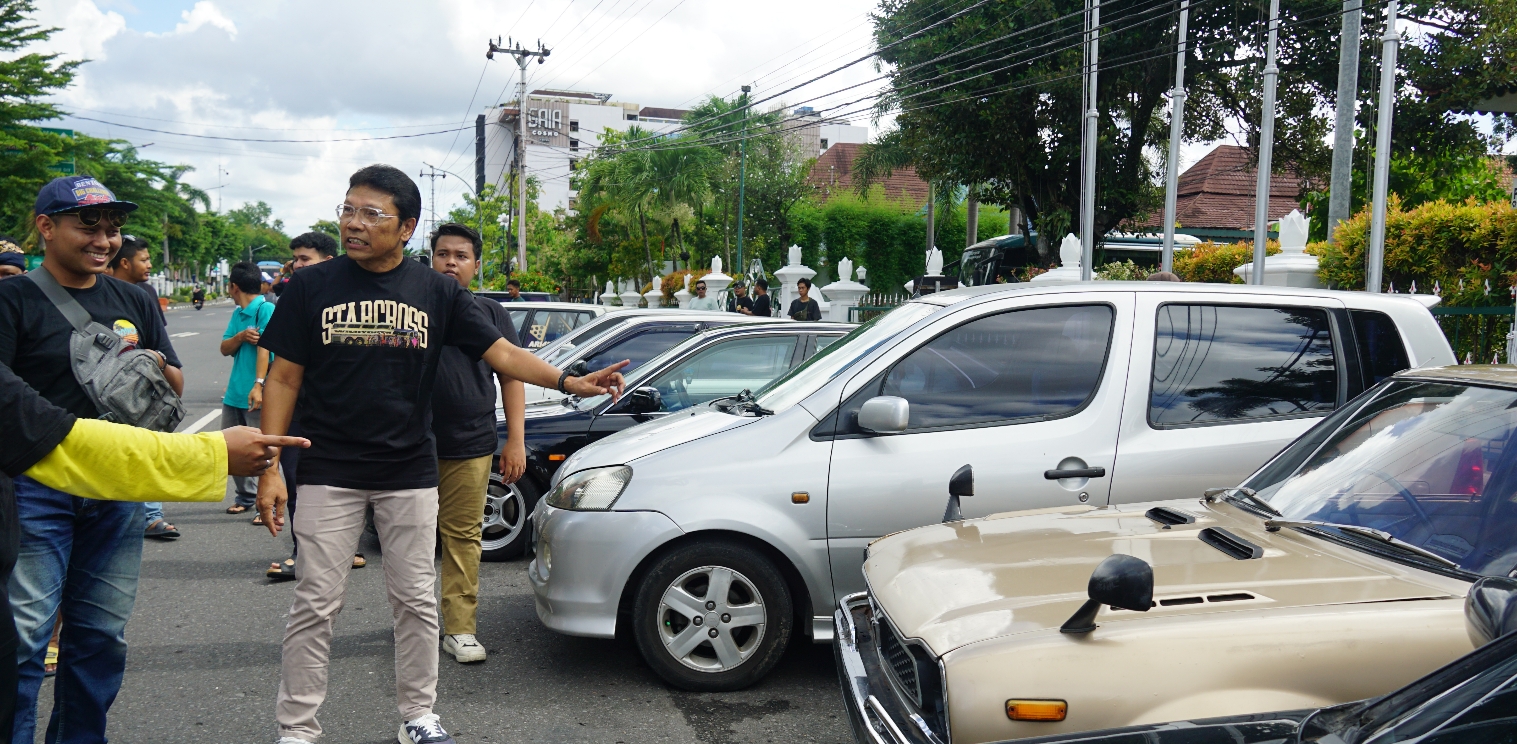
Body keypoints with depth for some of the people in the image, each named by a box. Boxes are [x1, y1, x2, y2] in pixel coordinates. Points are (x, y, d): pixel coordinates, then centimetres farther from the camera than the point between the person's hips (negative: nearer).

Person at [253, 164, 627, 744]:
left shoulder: (436, 292, 1)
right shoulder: (312, 286, -1)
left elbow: (503, 354, -3)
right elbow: (284, 379, 1)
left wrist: (569, 382, -19)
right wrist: (269, 468, -6)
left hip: (410, 472, 1)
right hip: (329, 472, -1)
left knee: (416, 602, 10)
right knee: (315, 605, 3)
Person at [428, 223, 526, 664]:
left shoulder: (491, 313, 10)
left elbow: (512, 375, 9)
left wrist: (515, 440, 1)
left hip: (470, 447, 0)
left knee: (463, 537, 2)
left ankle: (459, 628, 8)